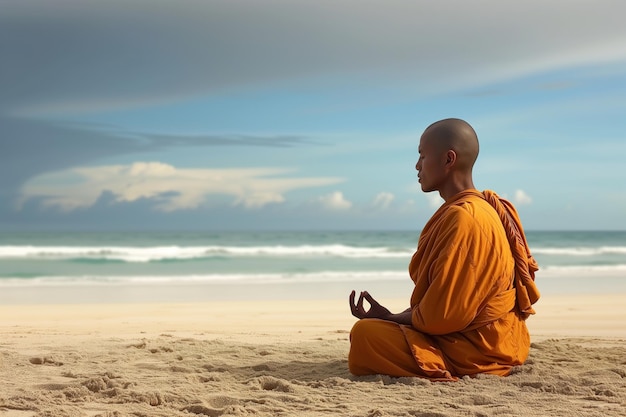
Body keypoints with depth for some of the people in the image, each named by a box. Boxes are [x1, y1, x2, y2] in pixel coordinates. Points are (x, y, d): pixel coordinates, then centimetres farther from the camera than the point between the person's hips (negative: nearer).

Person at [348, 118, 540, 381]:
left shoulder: (463, 219, -23)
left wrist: (388, 319, -6)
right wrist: (390, 317, 5)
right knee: (372, 327, 26)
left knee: (364, 335, -23)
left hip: (474, 352, -11)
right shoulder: (479, 209, 9)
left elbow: (441, 315, -23)